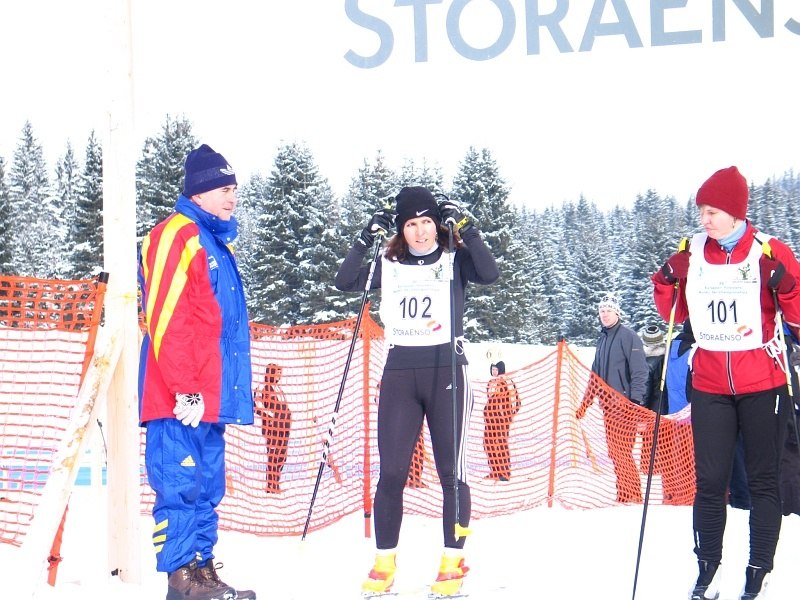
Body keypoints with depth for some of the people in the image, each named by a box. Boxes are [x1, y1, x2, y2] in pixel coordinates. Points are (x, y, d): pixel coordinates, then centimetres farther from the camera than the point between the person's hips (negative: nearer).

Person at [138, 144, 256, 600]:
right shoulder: (177, 235, -8)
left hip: (211, 399, 9)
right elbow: (166, 319, -16)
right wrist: (185, 391, -19)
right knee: (181, 486, -6)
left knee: (207, 489, 11)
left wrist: (236, 390, 20)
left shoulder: (218, 242, 21)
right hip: (181, 403, -9)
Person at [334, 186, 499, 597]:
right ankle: (384, 561, 7)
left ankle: (453, 560, 9)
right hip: (400, 373, 2)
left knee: (450, 471, 0)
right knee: (391, 472, -1)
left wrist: (465, 228, -17)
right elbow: (346, 282, -1)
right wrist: (367, 238, -7)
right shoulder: (389, 265, 10)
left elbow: (489, 274, -16)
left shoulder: (455, 260, 3)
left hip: (446, 370, -2)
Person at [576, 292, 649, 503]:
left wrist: (635, 400, -23)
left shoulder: (628, 336, -6)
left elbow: (639, 371, -13)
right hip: (608, 406, 8)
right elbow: (595, 376, 25)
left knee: (622, 452, -11)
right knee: (614, 452, 7)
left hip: (625, 406, -8)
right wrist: (584, 405, 22)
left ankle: (632, 496, -8)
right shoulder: (602, 339, 18)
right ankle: (623, 494, 11)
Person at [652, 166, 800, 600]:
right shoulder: (691, 254, 2)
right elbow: (676, 313, 12)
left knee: (762, 480, 5)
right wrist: (666, 283, -6)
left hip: (762, 386, -2)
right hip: (710, 386, 3)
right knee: (709, 480, 2)